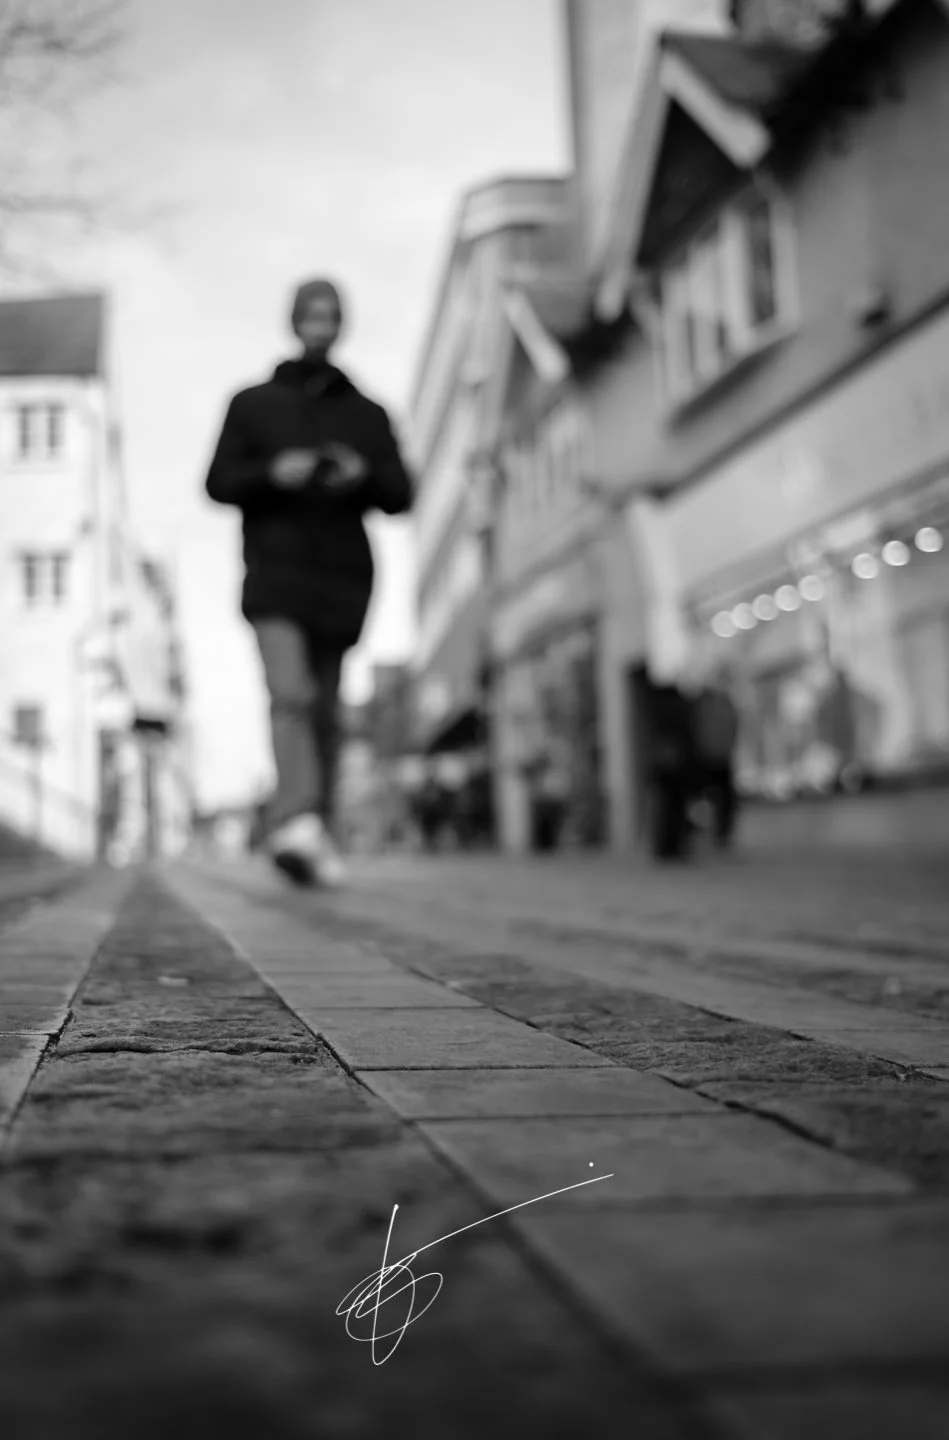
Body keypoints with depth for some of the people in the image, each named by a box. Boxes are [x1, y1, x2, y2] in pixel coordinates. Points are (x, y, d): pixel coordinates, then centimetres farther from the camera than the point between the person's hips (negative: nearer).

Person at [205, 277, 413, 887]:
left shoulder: (367, 414, 16)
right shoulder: (253, 404, 13)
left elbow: (401, 496, 10)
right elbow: (219, 483, 6)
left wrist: (365, 476, -13)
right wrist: (273, 474, -14)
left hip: (342, 576, 2)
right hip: (275, 569, -2)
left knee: (325, 712, 2)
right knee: (290, 694, -21)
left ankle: (319, 837, 7)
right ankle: (298, 819, -35)